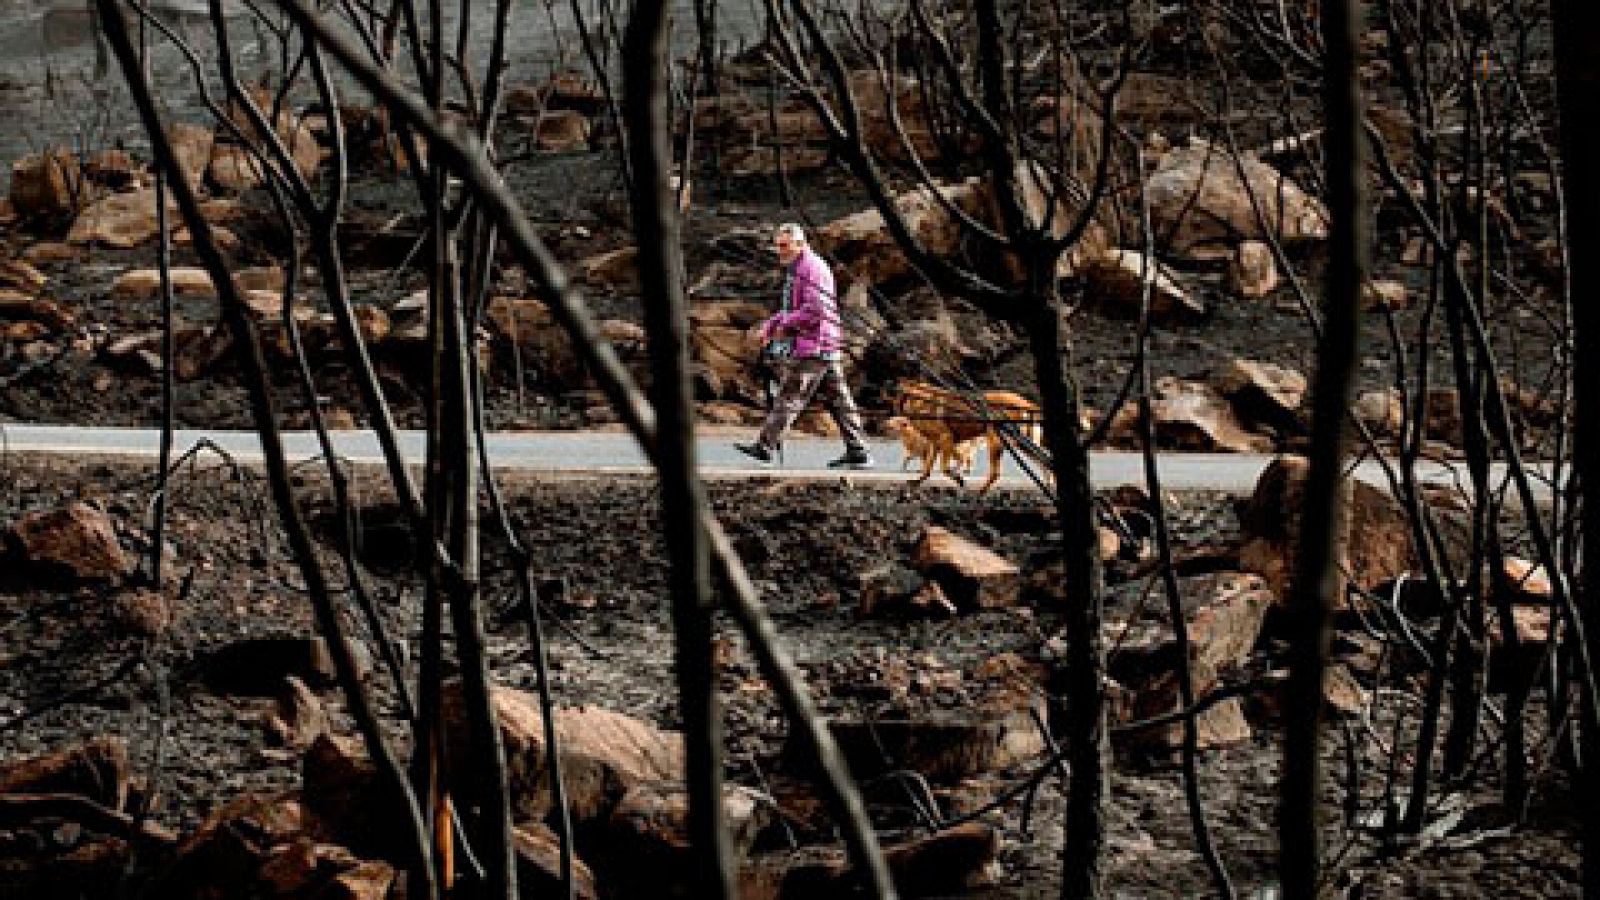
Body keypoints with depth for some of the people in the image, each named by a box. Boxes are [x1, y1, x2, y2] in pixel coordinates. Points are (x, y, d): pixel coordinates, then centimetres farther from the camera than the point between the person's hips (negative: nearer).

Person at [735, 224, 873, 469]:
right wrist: (769, 326, 14)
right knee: (837, 399, 8)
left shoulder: (812, 268, -12)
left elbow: (815, 309, -22)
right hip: (825, 348, 11)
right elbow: (791, 309, 29)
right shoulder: (795, 270, 22)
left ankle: (766, 446, -4)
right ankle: (858, 451, 8)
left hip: (814, 346, -11)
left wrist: (785, 325, -12)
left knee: (789, 395, -7)